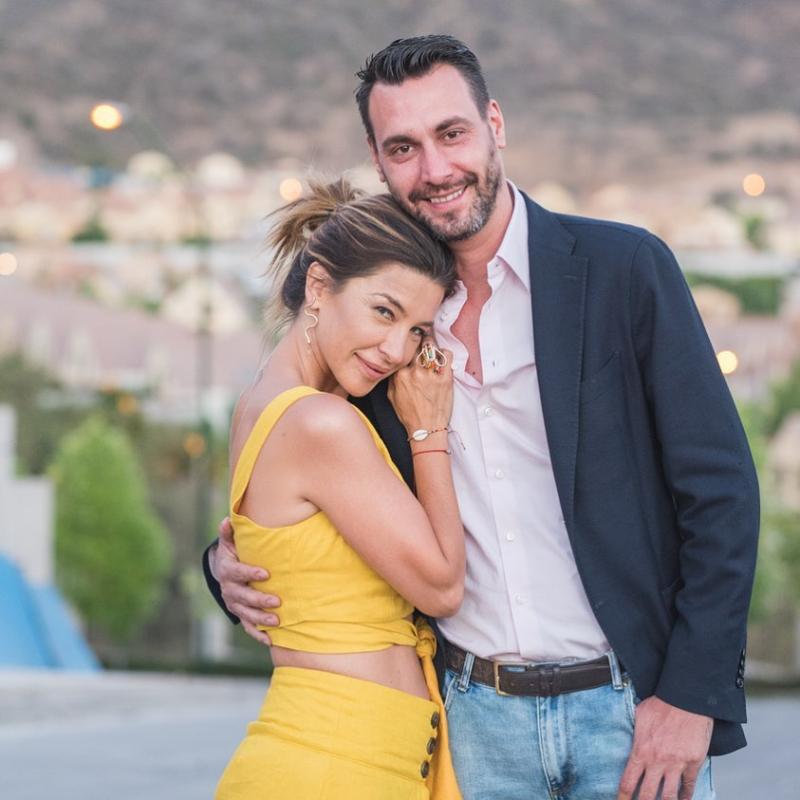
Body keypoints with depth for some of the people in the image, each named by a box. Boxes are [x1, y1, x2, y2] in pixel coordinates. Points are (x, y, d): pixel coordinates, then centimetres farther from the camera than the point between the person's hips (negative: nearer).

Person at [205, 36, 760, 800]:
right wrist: (235, 566, -3)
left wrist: (692, 697, -10)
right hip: (471, 717, 3)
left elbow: (719, 487, -5)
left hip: (626, 706, -3)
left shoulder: (622, 267, -5)